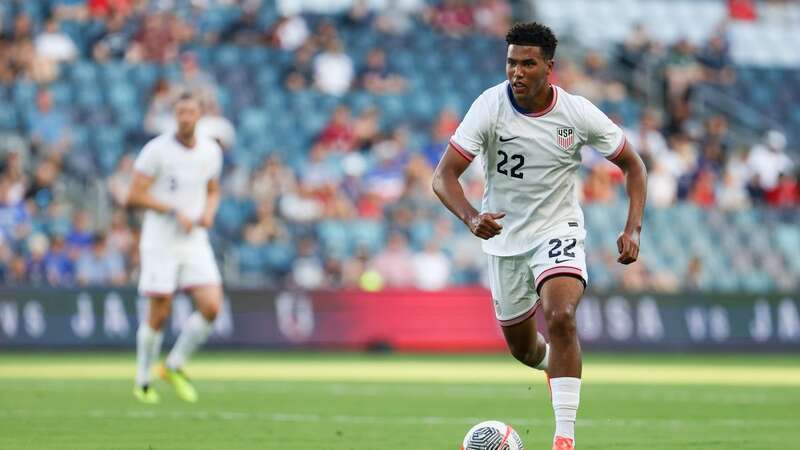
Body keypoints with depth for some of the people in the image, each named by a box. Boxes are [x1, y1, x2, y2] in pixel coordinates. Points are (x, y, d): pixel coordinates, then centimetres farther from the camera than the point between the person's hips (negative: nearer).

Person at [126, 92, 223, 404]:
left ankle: (175, 366, 10)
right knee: (159, 315, -3)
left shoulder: (211, 152, 7)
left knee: (211, 307, -10)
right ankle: (142, 381, 15)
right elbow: (135, 196, -11)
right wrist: (175, 212, -17)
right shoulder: (157, 150, -9)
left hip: (195, 242, 4)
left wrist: (208, 212, -1)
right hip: (160, 241, -4)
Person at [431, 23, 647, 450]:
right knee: (522, 349, 13)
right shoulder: (490, 106, -18)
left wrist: (633, 228, -13)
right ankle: (555, 365, 52)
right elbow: (444, 176, -21)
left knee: (561, 318, -28)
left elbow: (632, 165, 0)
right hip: (505, 238, 2)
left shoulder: (578, 113, -14)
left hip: (558, 230, -2)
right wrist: (471, 217, -41)